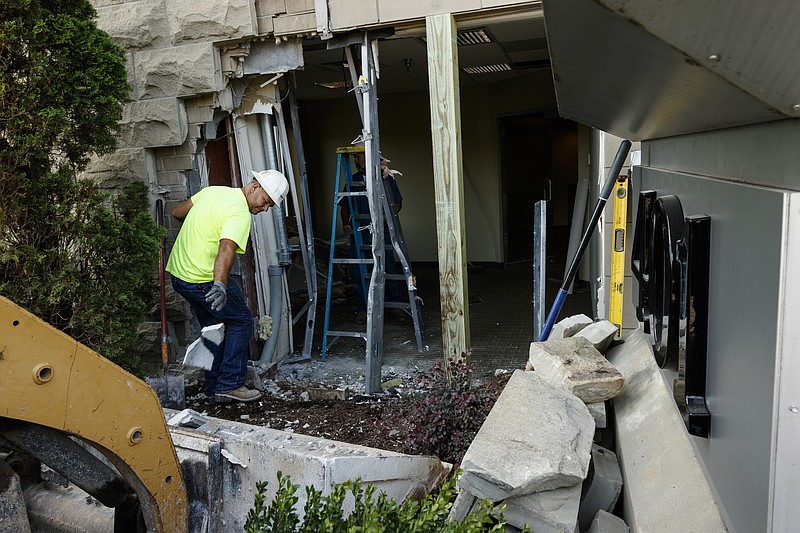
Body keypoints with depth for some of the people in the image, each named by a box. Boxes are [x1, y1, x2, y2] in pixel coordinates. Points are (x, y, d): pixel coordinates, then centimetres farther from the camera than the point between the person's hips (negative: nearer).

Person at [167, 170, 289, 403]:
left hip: (178, 273, 9)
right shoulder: (240, 214, -18)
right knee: (241, 322, 5)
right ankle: (229, 386, 5)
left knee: (214, 326, 20)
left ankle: (214, 386, 26)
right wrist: (220, 285, -47)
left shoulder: (213, 190, 9)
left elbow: (177, 212, 20)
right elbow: (226, 249, -35)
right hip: (204, 280, -9)